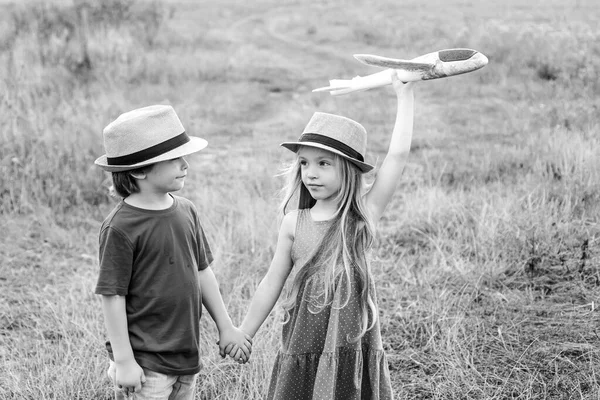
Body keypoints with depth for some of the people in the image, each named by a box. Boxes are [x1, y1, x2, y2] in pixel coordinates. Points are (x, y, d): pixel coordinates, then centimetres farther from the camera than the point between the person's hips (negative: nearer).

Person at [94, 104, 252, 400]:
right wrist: (123, 361, -13)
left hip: (187, 353, 7)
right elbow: (112, 297, -14)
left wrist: (226, 327, 16)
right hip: (146, 364, -7)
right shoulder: (120, 228, -17)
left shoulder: (186, 211, 4)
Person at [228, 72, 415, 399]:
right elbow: (272, 283, 8)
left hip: (355, 344, -1)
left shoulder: (364, 214, -4)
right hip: (304, 345, 1)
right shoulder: (294, 223, 0)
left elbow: (398, 154, -11)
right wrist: (242, 335, 11)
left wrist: (405, 96, -6)